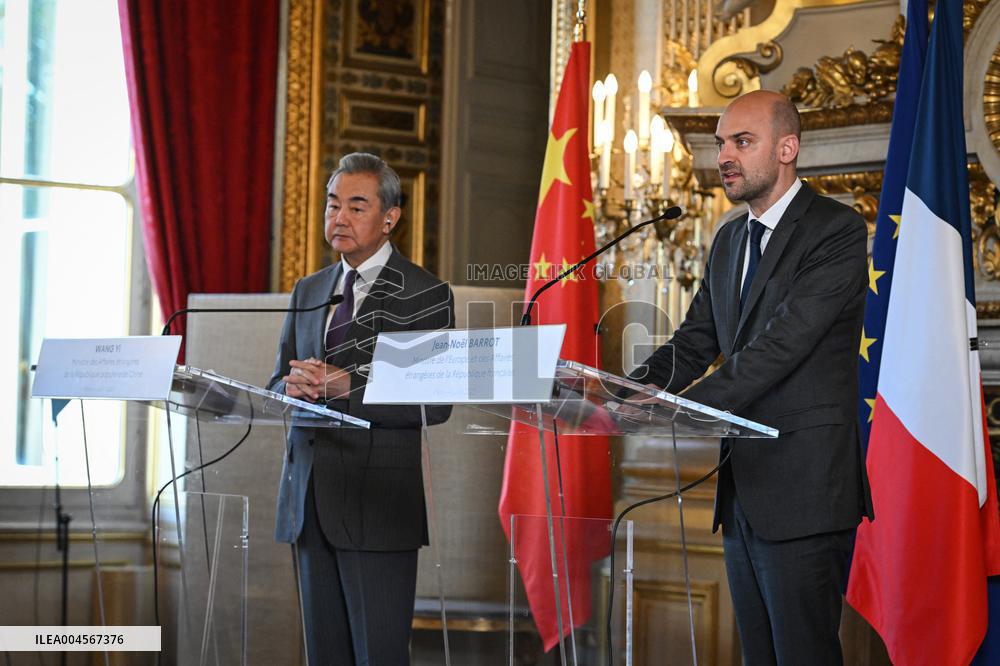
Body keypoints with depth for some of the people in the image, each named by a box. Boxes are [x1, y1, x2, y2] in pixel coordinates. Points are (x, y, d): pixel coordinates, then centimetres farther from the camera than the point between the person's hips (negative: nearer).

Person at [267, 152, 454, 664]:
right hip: (309, 502, 6)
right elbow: (277, 386, 16)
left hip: (377, 503, -6)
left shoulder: (424, 296, -3)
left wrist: (347, 385, -21)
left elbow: (434, 404, -11)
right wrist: (294, 388, -8)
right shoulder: (308, 292, 17)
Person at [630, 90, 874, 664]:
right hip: (743, 490, 8)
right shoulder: (730, 241, 17)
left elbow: (782, 344, -21)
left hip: (803, 491, -8)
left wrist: (684, 404, -29)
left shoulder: (836, 230, -10)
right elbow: (694, 345, 14)